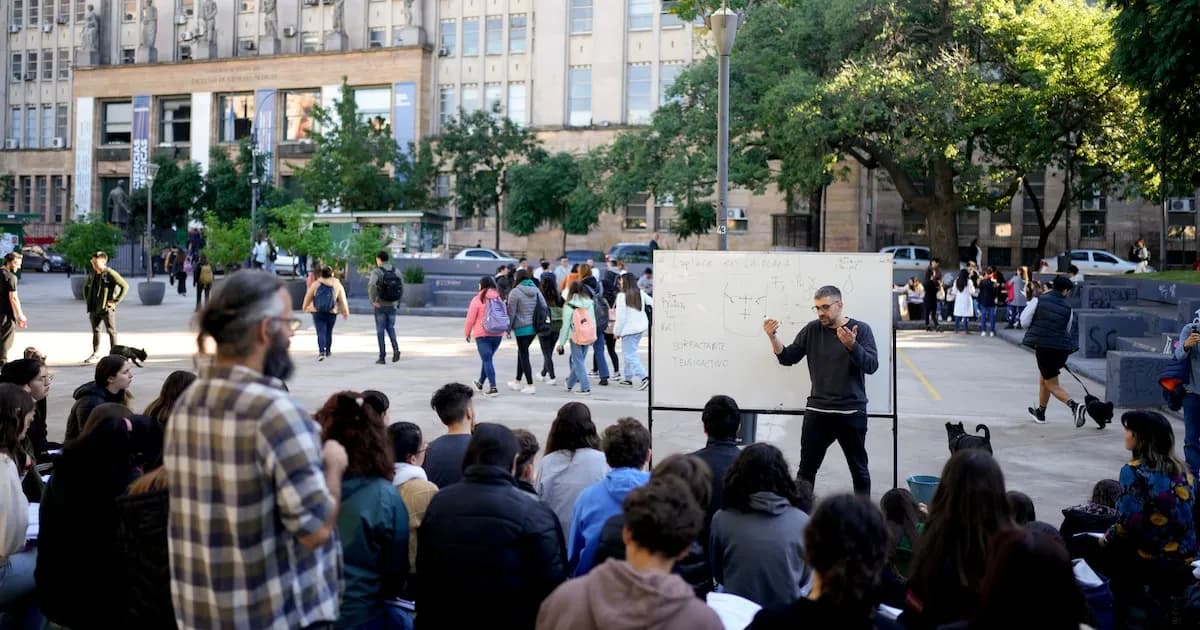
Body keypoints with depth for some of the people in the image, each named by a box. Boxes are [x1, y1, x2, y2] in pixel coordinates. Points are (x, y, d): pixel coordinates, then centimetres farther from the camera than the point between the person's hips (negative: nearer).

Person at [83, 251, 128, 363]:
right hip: (94, 309, 7)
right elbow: (86, 285, 28)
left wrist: (115, 301, -15)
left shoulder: (110, 274, -13)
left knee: (111, 331, 0)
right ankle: (96, 353, 26)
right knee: (95, 331, 15)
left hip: (107, 309, -7)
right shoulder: (92, 274, 8)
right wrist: (87, 299, 16)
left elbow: (125, 286, -17)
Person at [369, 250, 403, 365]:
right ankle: (395, 349, -7)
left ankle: (382, 357, 7)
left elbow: (371, 285, -28)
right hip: (392, 306, 3)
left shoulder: (376, 271, -10)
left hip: (380, 306, -3)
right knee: (390, 328, 17)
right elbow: (401, 288, 7)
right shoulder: (395, 271, 4)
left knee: (380, 331, 6)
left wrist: (372, 301, -18)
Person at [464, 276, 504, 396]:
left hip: (482, 334, -5)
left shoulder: (478, 299, -7)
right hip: (498, 334, 6)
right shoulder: (500, 298, 8)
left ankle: (493, 388, -15)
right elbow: (506, 315, 7)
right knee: (487, 358, 21)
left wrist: (467, 332, 7)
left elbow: (470, 318, -6)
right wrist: (506, 329, 17)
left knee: (487, 360, -5)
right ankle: (480, 383, 36)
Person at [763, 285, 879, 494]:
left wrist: (852, 345, -29)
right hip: (817, 411, 2)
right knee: (806, 469, 5)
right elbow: (788, 358, 6)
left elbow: (871, 365, -12)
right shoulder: (812, 330, 4)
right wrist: (773, 337, -11)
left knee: (859, 469, 10)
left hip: (852, 412, -2)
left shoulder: (860, 329, -3)